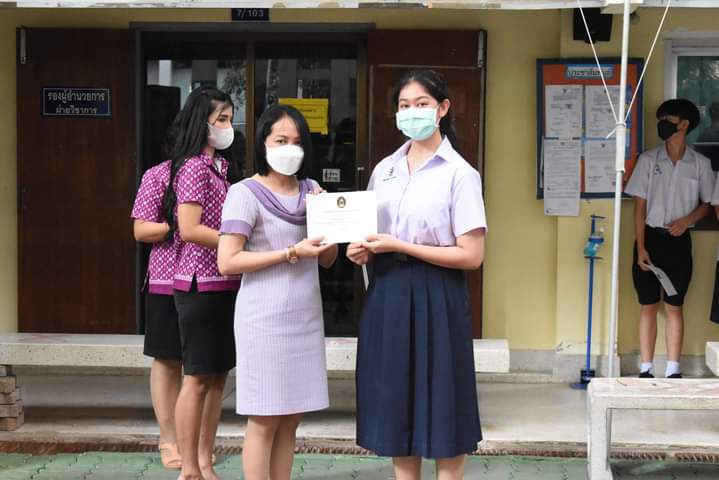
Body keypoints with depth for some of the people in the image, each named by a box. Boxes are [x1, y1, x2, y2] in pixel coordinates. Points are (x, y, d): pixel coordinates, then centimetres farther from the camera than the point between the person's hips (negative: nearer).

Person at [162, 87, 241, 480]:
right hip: (201, 284, -9)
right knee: (198, 378, -3)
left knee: (217, 375, 11)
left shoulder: (218, 165, 15)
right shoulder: (194, 167, -12)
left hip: (222, 284, 9)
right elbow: (190, 230, -20)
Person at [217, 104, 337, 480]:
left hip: (306, 318, 6)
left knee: (290, 420, 8)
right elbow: (227, 262, -14)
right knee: (265, 420, -2)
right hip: (266, 320, -6)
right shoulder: (245, 193, -7)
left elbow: (327, 260, 15)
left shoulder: (311, 192, 12)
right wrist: (292, 253, -17)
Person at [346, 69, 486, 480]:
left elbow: (472, 255, -14)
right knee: (398, 404, 10)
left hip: (434, 296, -6)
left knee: (442, 410, 2)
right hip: (387, 293, 6)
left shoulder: (459, 173, -9)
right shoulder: (384, 170, 10)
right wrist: (362, 249, -3)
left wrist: (399, 246, -17)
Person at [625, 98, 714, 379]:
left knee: (674, 307, 5)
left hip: (679, 241, 0)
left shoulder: (700, 164, 1)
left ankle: (673, 371, 10)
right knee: (648, 306, 3)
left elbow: (706, 204, 9)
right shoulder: (648, 159, 0)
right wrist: (641, 247, -8)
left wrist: (686, 221, -12)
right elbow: (640, 205, -2)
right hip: (650, 238, 0)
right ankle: (646, 370, 9)